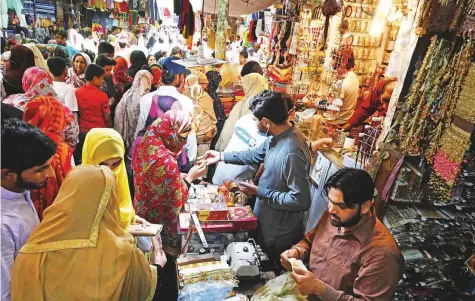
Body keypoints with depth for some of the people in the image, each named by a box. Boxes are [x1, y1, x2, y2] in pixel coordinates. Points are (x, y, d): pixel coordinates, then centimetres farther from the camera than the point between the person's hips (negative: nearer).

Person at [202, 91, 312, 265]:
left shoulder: (292, 153, -36)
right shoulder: (276, 135, -6)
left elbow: (301, 201, -33)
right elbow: (256, 154, 13)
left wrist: (259, 192, -26)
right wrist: (221, 156, 14)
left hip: (279, 234, -9)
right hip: (266, 219, 9)